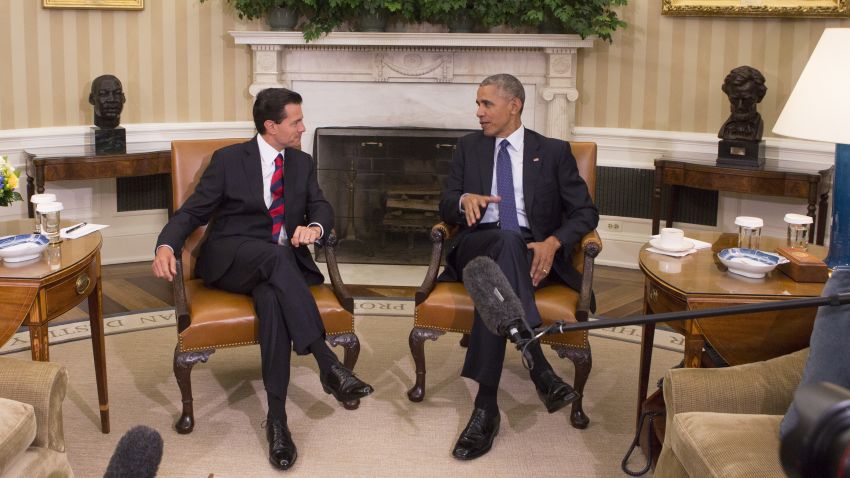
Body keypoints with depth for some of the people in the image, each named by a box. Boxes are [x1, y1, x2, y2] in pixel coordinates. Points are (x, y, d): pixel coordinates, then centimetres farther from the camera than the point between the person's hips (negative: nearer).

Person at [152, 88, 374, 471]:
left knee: (272, 297, -36)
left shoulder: (302, 163, 15)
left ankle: (277, 418, -38)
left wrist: (314, 227, -21)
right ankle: (328, 364, -44)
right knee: (275, 254, -39)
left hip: (283, 263, 2)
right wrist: (166, 246, -21)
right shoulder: (229, 159, 4)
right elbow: (192, 212, 0)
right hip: (231, 261, -2)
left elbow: (321, 207, 6)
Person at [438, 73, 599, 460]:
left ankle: (486, 405, -43)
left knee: (498, 273, -39)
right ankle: (540, 370, -48)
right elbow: (445, 208, 13)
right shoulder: (469, 147, 20)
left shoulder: (554, 152, 13)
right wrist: (464, 200, -13)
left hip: (532, 253, 0)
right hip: (477, 246, 1)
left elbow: (586, 212, 7)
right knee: (507, 240, -38)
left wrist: (553, 242, -14)